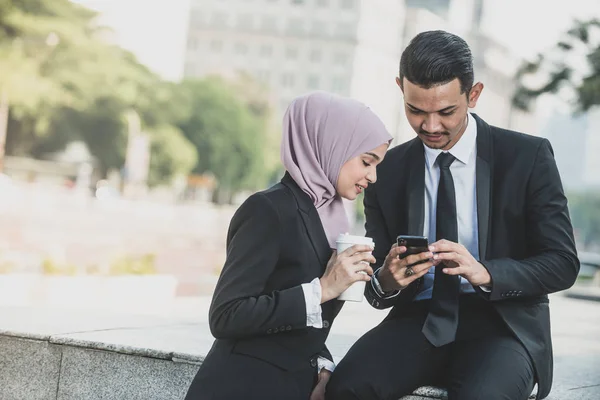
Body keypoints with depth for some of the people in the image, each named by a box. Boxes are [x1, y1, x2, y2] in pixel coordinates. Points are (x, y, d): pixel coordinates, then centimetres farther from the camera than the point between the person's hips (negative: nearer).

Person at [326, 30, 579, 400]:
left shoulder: (529, 157, -3)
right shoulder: (387, 169, 5)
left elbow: (562, 263, -5)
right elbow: (376, 286, 8)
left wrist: (484, 272, -23)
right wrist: (386, 281, -18)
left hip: (503, 324, -2)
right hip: (419, 321, 2)